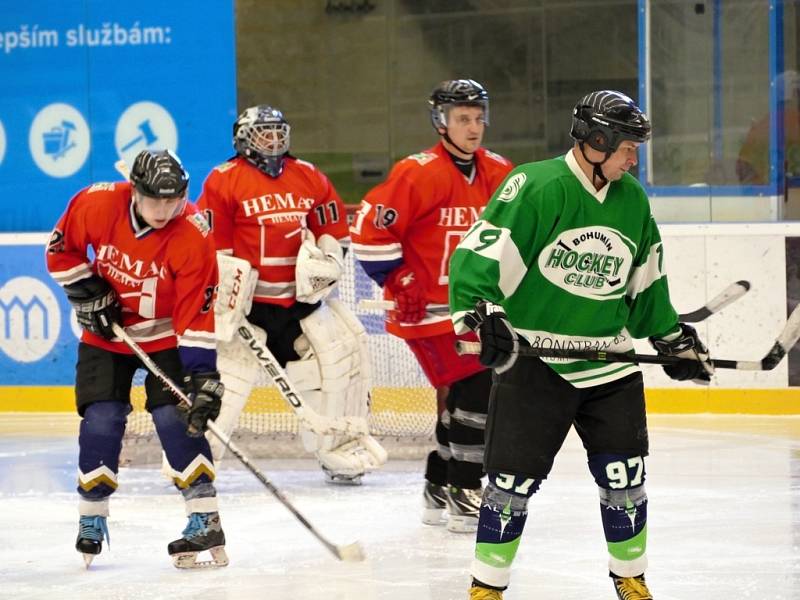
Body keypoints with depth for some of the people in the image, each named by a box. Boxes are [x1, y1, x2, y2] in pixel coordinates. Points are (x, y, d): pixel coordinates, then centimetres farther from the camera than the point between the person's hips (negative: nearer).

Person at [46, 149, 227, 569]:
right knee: (100, 420, -5)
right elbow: (61, 249, -2)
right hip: (107, 332, 2)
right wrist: (86, 293, -10)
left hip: (166, 335, -2)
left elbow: (196, 313, -24)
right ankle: (91, 520, 9)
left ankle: (205, 520, -11)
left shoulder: (193, 236, -26)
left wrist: (202, 375, -28)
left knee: (175, 417, -14)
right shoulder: (96, 205, -21)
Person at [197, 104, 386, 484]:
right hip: (244, 298, -5)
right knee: (224, 368, -11)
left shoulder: (310, 179, 8)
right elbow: (209, 244, -9)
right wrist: (225, 296, -13)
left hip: (300, 297, 5)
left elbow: (334, 231, 16)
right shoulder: (224, 181, -7)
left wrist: (323, 265, -2)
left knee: (344, 351, 3)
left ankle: (343, 449, 17)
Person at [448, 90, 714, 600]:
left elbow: (647, 280, 21)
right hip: (532, 361, -5)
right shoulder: (536, 188, -15)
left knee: (624, 479, 5)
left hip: (610, 363, 5)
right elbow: (479, 255, -18)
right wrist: (479, 316, -29)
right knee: (512, 479, -4)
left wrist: (673, 338, 23)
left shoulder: (632, 200, 7)